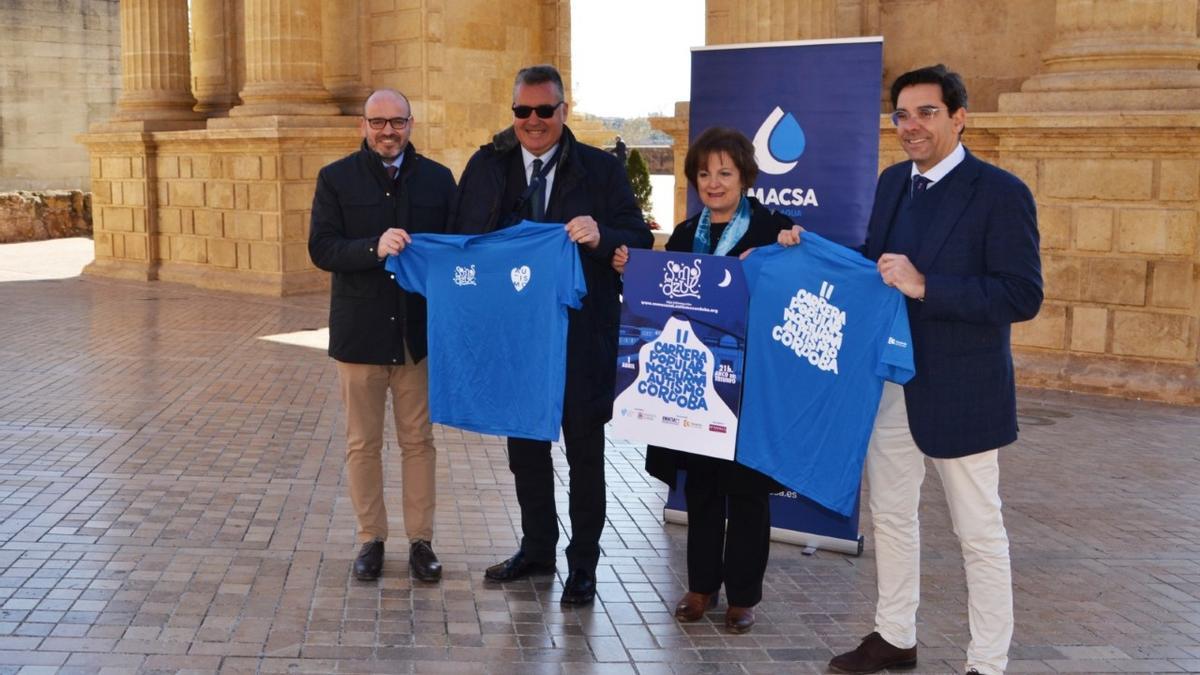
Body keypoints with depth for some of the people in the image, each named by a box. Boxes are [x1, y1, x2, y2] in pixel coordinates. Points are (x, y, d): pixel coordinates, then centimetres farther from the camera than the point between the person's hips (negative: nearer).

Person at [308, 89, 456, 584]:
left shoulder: (437, 179, 5)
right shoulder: (337, 179, 1)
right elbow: (321, 249, -8)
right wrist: (374, 247, -24)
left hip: (420, 330, 1)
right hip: (360, 332, -1)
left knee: (418, 440, 7)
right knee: (362, 443, 8)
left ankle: (421, 540, 17)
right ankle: (371, 539, 21)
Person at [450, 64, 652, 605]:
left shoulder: (602, 169, -3)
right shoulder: (486, 166, 5)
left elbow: (639, 239, -7)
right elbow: (461, 240, 6)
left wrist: (601, 236, -27)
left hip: (582, 333, -3)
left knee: (584, 448, 7)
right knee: (524, 444, 15)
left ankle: (583, 564, 19)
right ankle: (537, 549, 32)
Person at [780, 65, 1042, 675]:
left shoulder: (1000, 192, -14)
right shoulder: (893, 182, 7)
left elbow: (1022, 297, -20)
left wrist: (926, 286, -26)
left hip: (958, 389, -7)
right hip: (887, 380, 7)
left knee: (978, 531, 6)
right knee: (890, 515, 18)